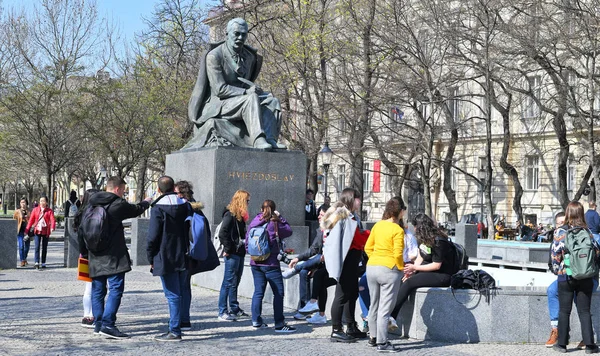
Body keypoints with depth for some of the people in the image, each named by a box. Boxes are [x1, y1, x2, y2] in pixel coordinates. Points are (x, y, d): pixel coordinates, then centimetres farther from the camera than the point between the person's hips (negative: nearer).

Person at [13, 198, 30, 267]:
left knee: (27, 246, 10)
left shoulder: (29, 211, 4)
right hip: (20, 231, -2)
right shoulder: (17, 211, 3)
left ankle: (25, 259, 32)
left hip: (27, 231, 2)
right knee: (21, 246, -11)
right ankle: (22, 261, -6)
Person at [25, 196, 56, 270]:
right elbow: (31, 220, 7)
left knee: (44, 248, 7)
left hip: (46, 231, 0)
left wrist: (52, 228, -31)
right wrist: (27, 229, 1)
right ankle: (36, 263, -15)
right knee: (37, 246, -10)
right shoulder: (35, 210, 7)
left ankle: (43, 263, 15)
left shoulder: (49, 211, 1)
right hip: (37, 230, 0)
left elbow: (52, 220, -12)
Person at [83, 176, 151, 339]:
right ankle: (107, 324, -15)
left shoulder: (92, 204, 11)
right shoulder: (118, 204, -8)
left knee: (98, 290, 12)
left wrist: (83, 250, 25)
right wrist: (146, 202, 30)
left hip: (95, 256, 7)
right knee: (116, 288, -7)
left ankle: (98, 324, 16)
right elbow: (136, 210, 9)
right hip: (113, 256, -7)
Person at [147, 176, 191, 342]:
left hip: (166, 259, -6)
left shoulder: (158, 208, -11)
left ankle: (174, 331, -4)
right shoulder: (185, 205, 8)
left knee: (173, 295, -6)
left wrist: (151, 258, -1)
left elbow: (153, 235, -11)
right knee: (179, 294, 14)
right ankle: (176, 326, 22)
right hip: (183, 258, 6)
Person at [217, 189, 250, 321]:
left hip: (239, 253, 9)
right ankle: (223, 312, -1)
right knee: (229, 283, -5)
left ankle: (235, 310, 24)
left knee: (235, 282, 15)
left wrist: (244, 248, 10)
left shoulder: (239, 216, 16)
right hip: (232, 254, -9)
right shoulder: (230, 215, -13)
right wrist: (227, 249, -17)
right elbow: (222, 234, -20)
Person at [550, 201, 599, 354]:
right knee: (584, 311, 8)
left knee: (564, 311, 8)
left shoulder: (560, 232, -7)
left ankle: (562, 344, 11)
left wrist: (556, 270, 6)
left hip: (565, 277, -2)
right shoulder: (587, 231, 0)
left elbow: (555, 255, -8)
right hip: (585, 278, 2)